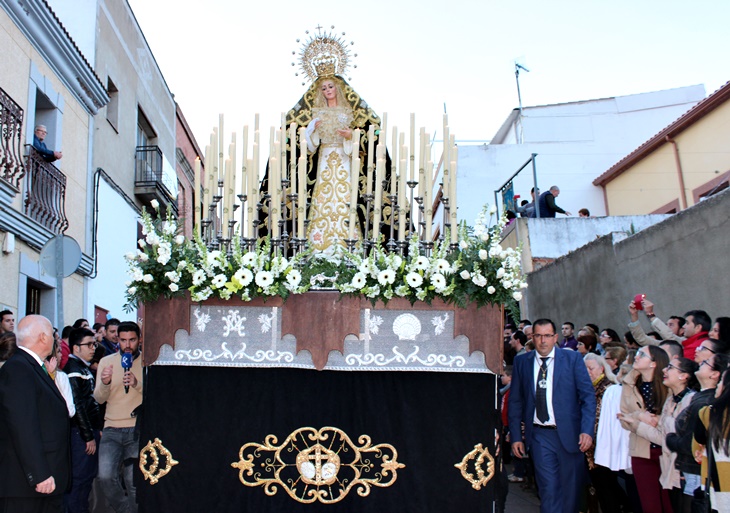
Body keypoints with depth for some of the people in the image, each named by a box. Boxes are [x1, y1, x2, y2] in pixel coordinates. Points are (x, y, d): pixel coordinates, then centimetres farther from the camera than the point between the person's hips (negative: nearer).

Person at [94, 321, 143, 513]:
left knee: (134, 481, -1)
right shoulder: (106, 362, 9)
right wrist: (104, 383, -18)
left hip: (138, 430, -2)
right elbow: (99, 399, 4)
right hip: (112, 428, 2)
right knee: (106, 476, -13)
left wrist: (137, 384, -24)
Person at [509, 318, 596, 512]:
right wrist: (516, 436, 2)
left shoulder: (573, 358, 0)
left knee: (571, 488, 11)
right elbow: (515, 401, 7)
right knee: (549, 489, -6)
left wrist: (587, 430, -12)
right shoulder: (522, 362, 4)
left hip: (569, 433, 0)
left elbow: (588, 396, -2)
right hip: (539, 435, 0)